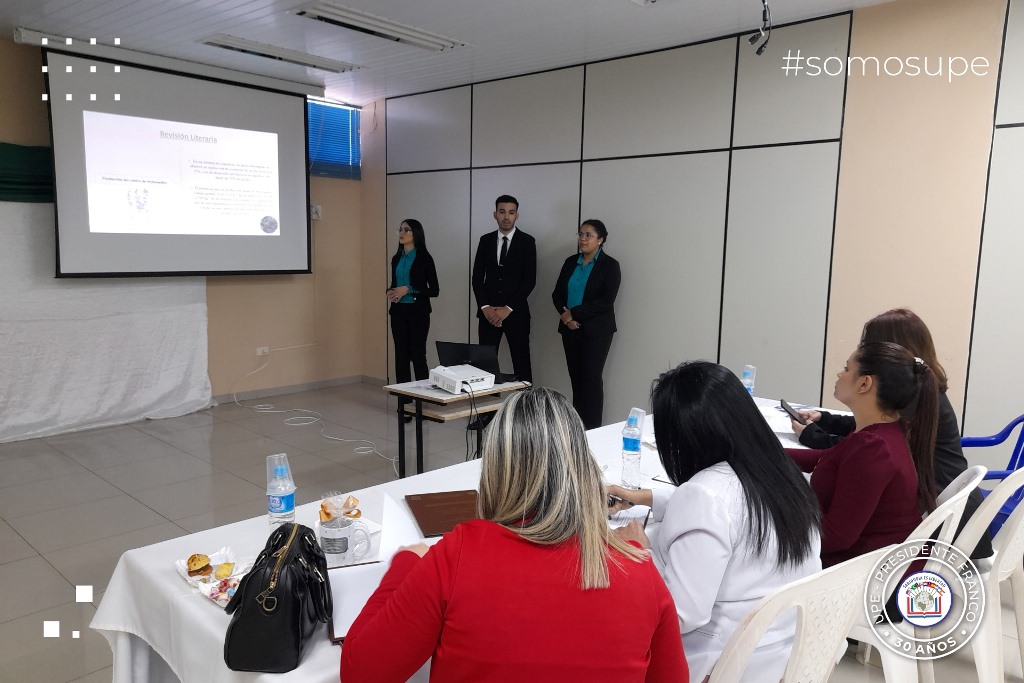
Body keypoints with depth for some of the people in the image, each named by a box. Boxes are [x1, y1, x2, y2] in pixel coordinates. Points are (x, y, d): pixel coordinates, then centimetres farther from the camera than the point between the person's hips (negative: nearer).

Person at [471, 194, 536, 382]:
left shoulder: (527, 242, -1)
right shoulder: (485, 240, 9)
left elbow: (530, 280, -7)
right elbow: (477, 277, 7)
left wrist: (508, 308, -13)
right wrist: (485, 307, -7)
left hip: (516, 312, -3)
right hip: (488, 312, 3)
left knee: (521, 363, 0)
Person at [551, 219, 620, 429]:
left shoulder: (610, 265, -6)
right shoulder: (570, 262, 10)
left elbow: (606, 301, -15)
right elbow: (557, 293, 10)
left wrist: (573, 313, -16)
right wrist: (564, 314, -10)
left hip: (596, 330, -5)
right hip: (570, 328, 5)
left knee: (591, 378, -4)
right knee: (575, 377, 7)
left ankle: (592, 429, 3)